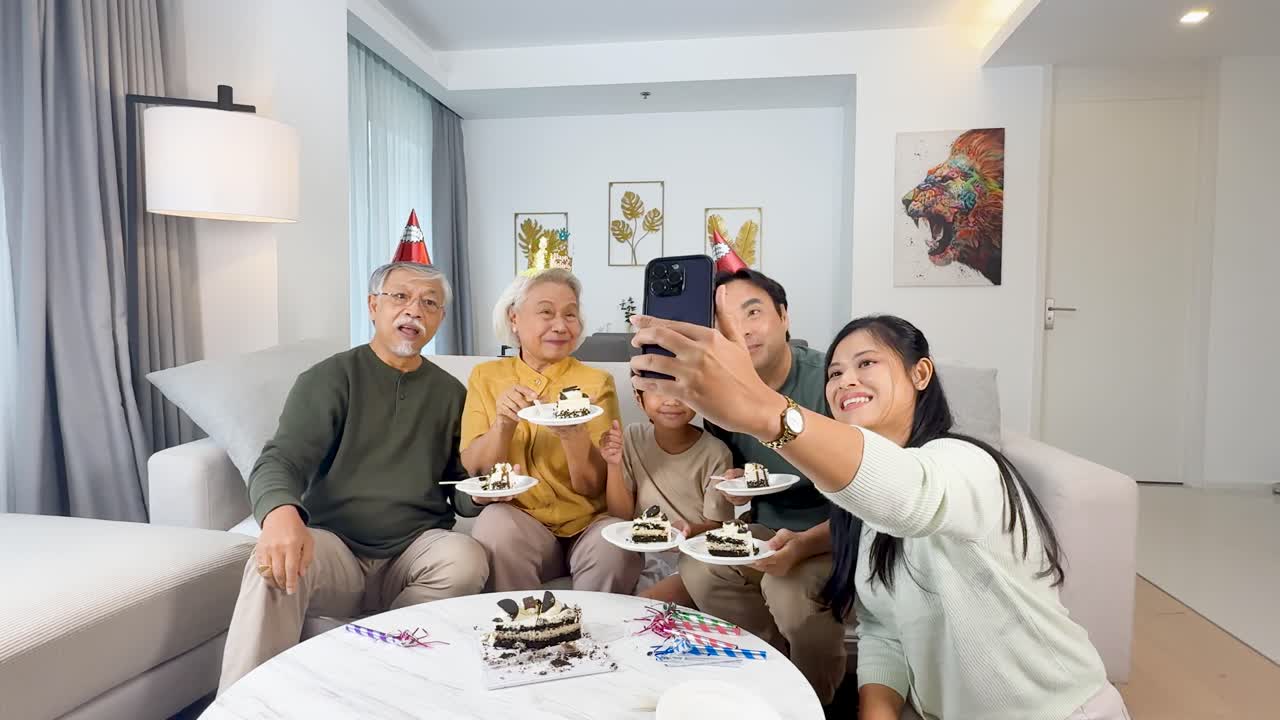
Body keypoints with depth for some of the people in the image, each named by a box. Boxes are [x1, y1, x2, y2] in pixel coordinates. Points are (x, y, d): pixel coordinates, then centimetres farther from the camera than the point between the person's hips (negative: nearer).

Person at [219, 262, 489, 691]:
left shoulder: (450, 394, 13)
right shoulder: (330, 379, 4)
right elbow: (279, 462, -8)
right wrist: (281, 513, -33)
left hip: (415, 551, 2)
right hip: (335, 547, -2)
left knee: (467, 559, -30)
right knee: (274, 563, -33)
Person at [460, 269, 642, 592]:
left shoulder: (596, 382, 1)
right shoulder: (486, 377, 5)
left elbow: (595, 487, -5)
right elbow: (474, 473, -1)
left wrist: (574, 435, -25)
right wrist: (503, 423, -19)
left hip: (588, 522, -1)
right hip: (518, 520, 1)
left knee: (615, 547, -30)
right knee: (495, 524, -30)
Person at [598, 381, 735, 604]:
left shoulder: (715, 453, -12)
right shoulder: (632, 438, -1)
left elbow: (718, 527, -4)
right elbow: (621, 515, 1)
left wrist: (691, 530, -27)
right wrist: (614, 466, -15)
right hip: (644, 556, 4)